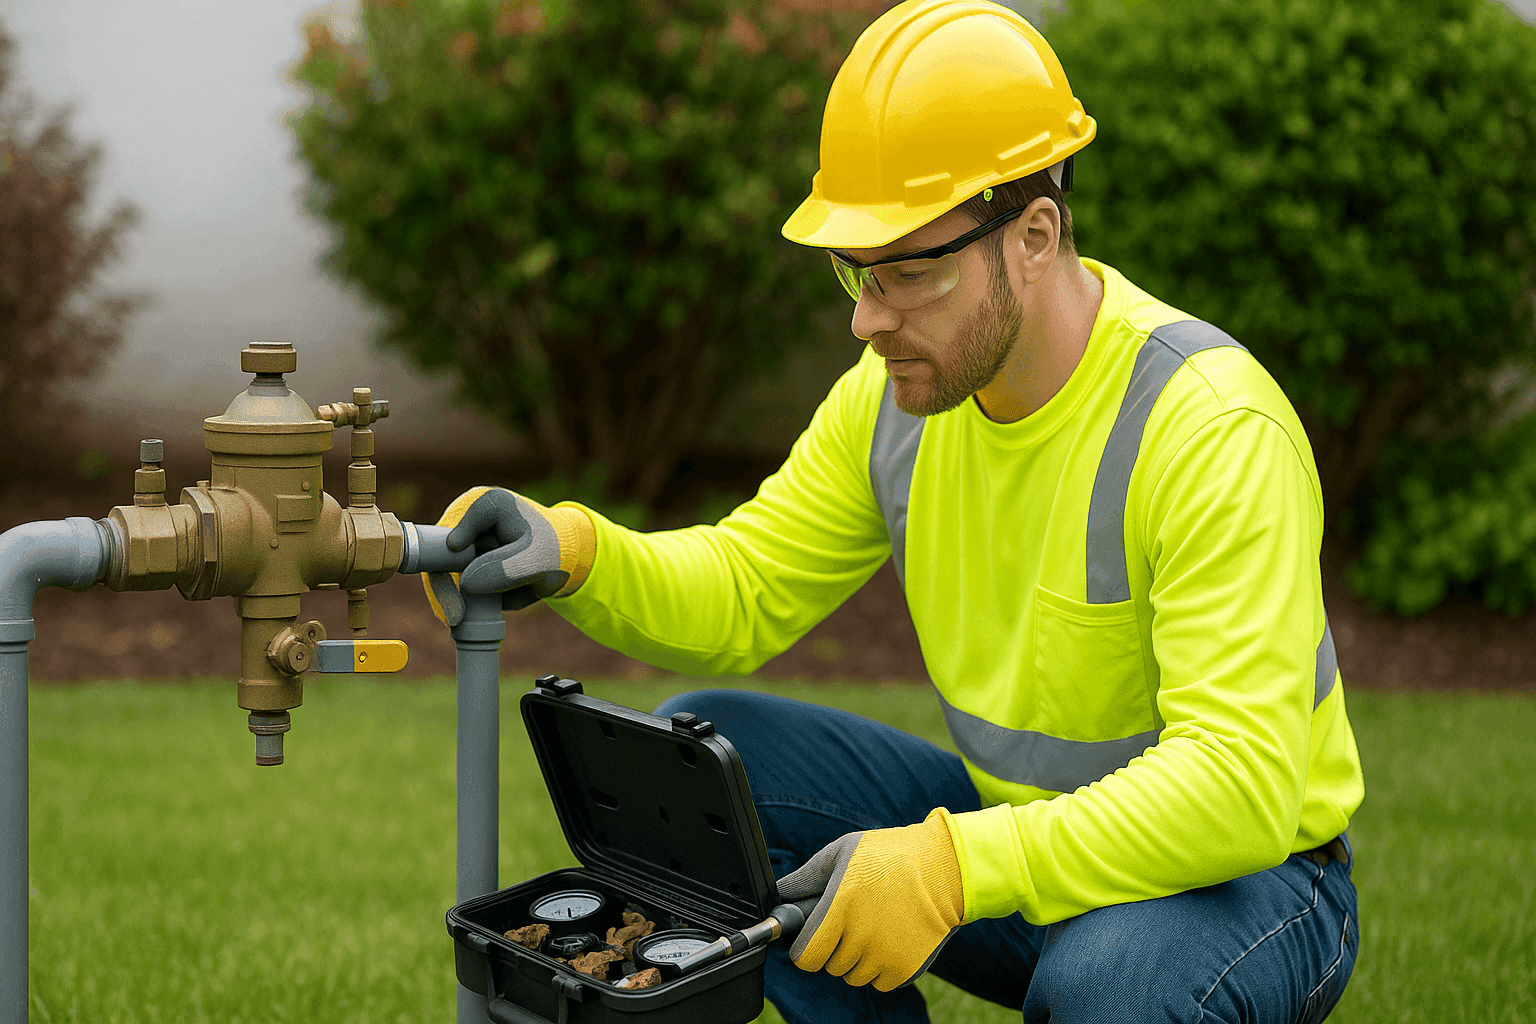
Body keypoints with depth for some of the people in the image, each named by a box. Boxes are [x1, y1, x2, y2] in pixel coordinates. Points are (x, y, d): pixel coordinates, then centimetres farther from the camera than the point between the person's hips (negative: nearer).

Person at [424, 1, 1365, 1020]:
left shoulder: (1211, 428, -27)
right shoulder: (897, 394, -5)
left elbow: (1240, 783, -34)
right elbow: (744, 592, 4)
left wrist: (954, 866, -43)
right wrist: (577, 553, -18)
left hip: (1245, 879, -6)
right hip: (1017, 835, 6)